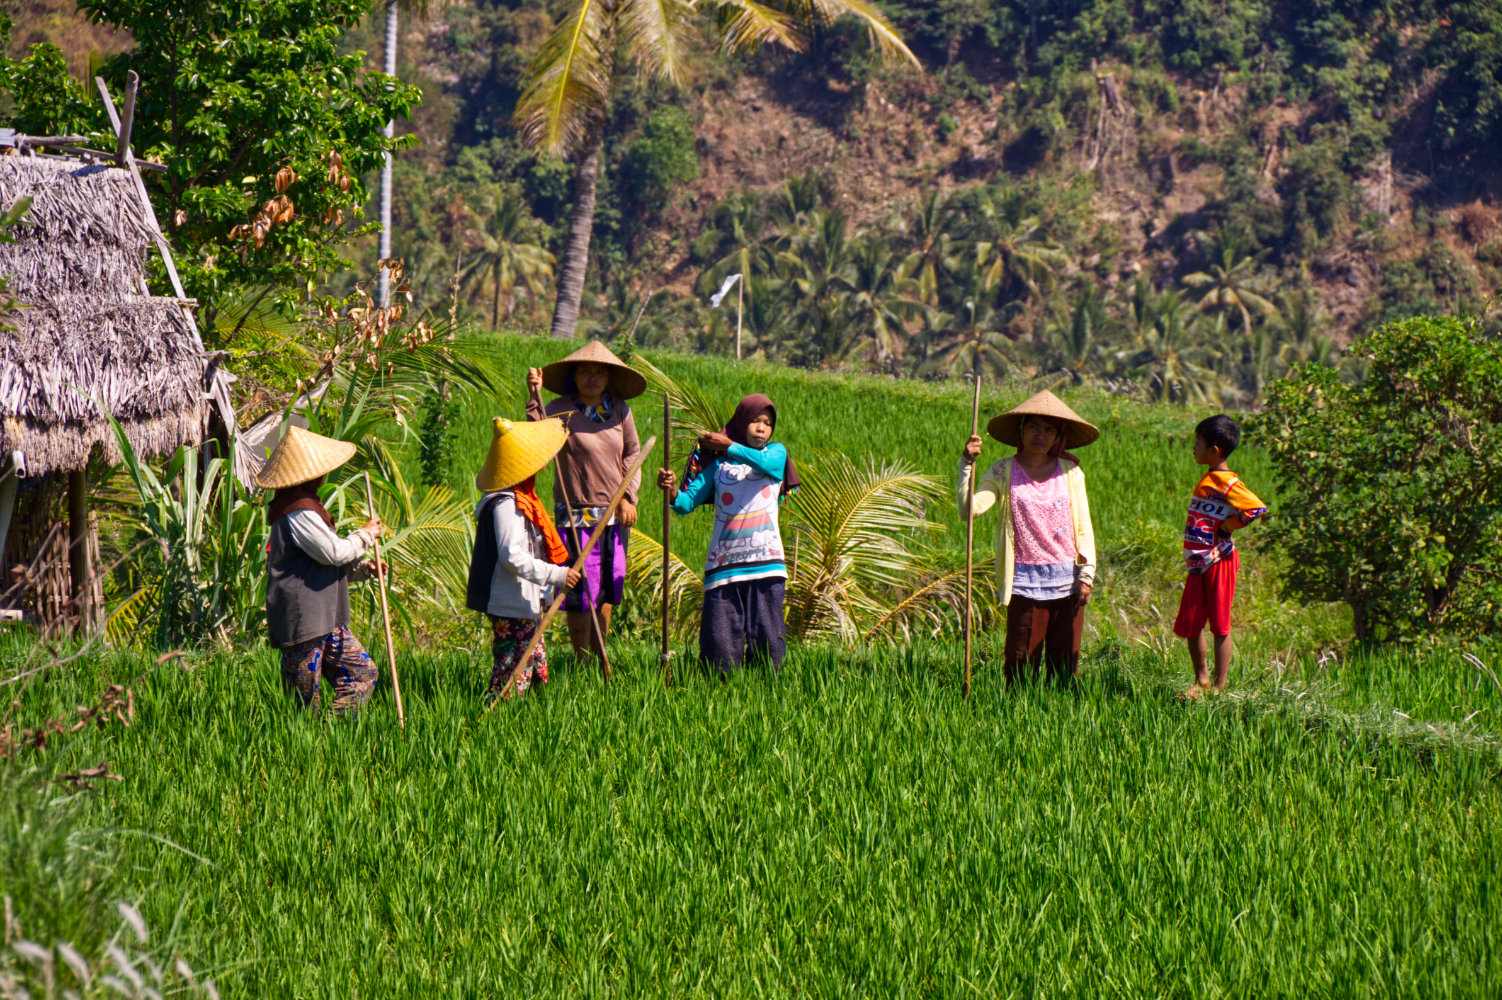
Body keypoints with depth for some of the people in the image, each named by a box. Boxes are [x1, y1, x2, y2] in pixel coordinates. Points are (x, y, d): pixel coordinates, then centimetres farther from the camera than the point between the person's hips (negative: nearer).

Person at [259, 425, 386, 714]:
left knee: (363, 673, 8)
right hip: (302, 619, -10)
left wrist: (360, 568, 10)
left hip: (325, 619, 10)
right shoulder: (299, 511, -17)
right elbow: (334, 551, -21)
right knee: (304, 694, -6)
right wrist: (365, 536, -3)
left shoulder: (304, 504, 18)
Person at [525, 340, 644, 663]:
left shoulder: (619, 411, 6)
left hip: (616, 516, 5)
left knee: (608, 589, 11)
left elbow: (632, 454, 17)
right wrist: (535, 397, -31)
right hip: (577, 514, -5)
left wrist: (629, 497, 7)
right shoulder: (560, 410, -8)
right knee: (581, 591, -5)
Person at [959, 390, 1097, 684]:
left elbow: (1083, 528, 11)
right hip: (1025, 581, -2)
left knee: (1065, 666, 4)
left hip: (1067, 582, 2)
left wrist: (1086, 572, 2)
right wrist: (967, 464, -18)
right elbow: (969, 508, -11)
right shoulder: (1004, 471, 2)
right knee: (1022, 664, -2)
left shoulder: (1070, 472, 7)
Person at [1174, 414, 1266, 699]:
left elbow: (1257, 508, -26)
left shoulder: (1227, 483, -16)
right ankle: (1201, 680, 24)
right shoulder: (1207, 480, 13)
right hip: (1198, 564, 9)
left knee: (1219, 625, 0)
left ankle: (1219, 686, 8)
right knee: (1188, 624, 11)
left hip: (1219, 561, -9)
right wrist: (1192, 558, 14)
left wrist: (1227, 526, -16)